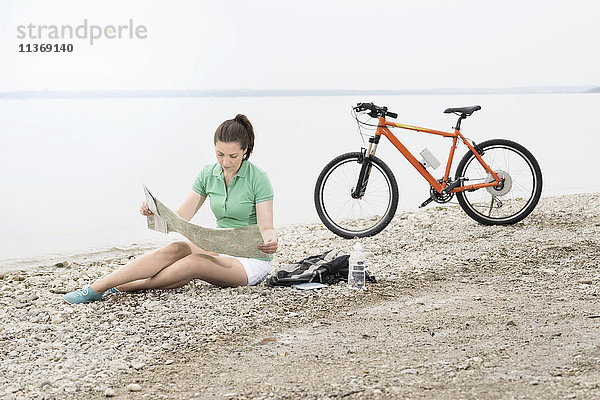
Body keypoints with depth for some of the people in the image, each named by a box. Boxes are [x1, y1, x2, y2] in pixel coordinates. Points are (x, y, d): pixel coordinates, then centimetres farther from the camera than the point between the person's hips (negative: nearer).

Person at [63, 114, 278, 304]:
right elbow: (180, 218, 0)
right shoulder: (208, 174, 3)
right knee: (176, 249, -25)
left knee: (195, 262, -32)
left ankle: (119, 288, -29)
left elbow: (265, 228, -14)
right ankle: (96, 287, -29)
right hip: (221, 250, 5)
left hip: (252, 260, -5)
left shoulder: (258, 178, -13)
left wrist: (271, 240, -37)